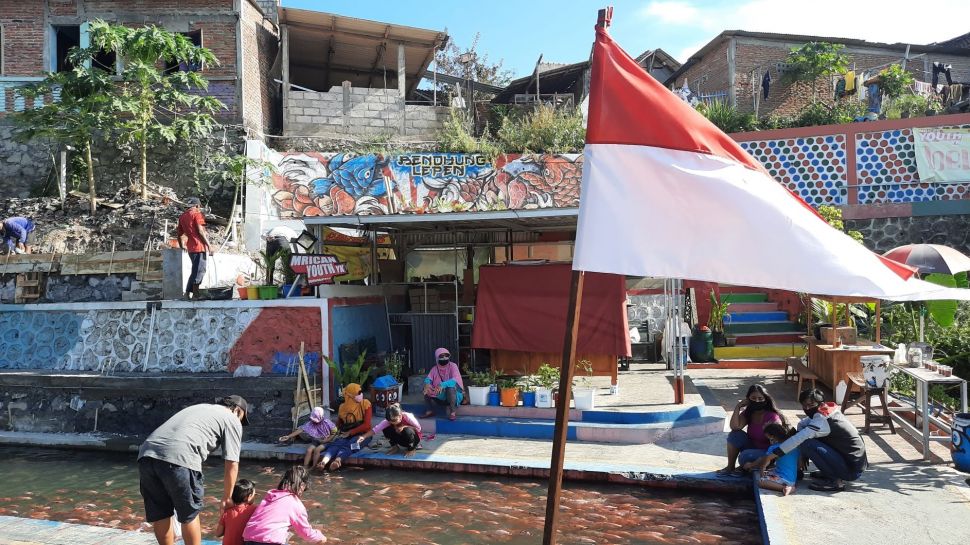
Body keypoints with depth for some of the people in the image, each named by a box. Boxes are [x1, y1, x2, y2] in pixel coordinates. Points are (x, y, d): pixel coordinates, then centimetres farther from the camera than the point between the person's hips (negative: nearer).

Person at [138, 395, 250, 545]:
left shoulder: (199, 408, 36)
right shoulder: (232, 420, 16)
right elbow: (232, 465, 13)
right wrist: (227, 498, 23)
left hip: (147, 452, 6)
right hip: (179, 458, -6)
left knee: (160, 515, 19)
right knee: (190, 514, 14)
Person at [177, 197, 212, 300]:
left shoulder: (182, 216, 17)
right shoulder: (197, 214, -5)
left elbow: (179, 233, 21)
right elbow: (200, 231, -14)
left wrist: (182, 246, 34)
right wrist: (209, 245, -13)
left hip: (190, 248, 8)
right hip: (199, 246, -8)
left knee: (195, 270, 17)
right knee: (199, 271, -5)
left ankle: (188, 293, 16)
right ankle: (195, 295, -6)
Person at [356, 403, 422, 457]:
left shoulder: (407, 417, -32)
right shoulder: (388, 420, -22)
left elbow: (419, 428, -21)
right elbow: (376, 429, -31)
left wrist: (404, 426, -32)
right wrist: (364, 437, -45)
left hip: (414, 437, -4)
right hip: (400, 436, 4)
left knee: (407, 431, -38)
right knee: (386, 429, -19)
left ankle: (412, 449, -9)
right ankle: (395, 447, 4)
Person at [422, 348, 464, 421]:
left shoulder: (453, 366, -11)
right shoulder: (434, 369, 2)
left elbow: (455, 380, -26)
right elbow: (428, 379, -9)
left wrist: (443, 385, -43)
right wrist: (427, 384, -34)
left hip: (454, 394, -4)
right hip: (440, 396, 5)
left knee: (450, 386, -36)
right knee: (426, 389, -13)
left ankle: (453, 412, -24)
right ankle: (430, 411, 1)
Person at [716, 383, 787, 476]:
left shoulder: (773, 418, -21)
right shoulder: (748, 413, -2)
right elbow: (735, 427, -18)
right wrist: (738, 407, -20)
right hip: (752, 448, 6)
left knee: (745, 456, -33)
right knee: (736, 434, -17)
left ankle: (744, 468, 6)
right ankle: (730, 467, -6)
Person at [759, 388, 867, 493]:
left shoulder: (823, 420, -21)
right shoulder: (827, 412, 5)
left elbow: (800, 437, -31)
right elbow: (802, 425, 12)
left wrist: (774, 454, -32)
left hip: (852, 470, -9)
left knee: (806, 444, -21)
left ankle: (835, 480, -10)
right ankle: (829, 473, 14)